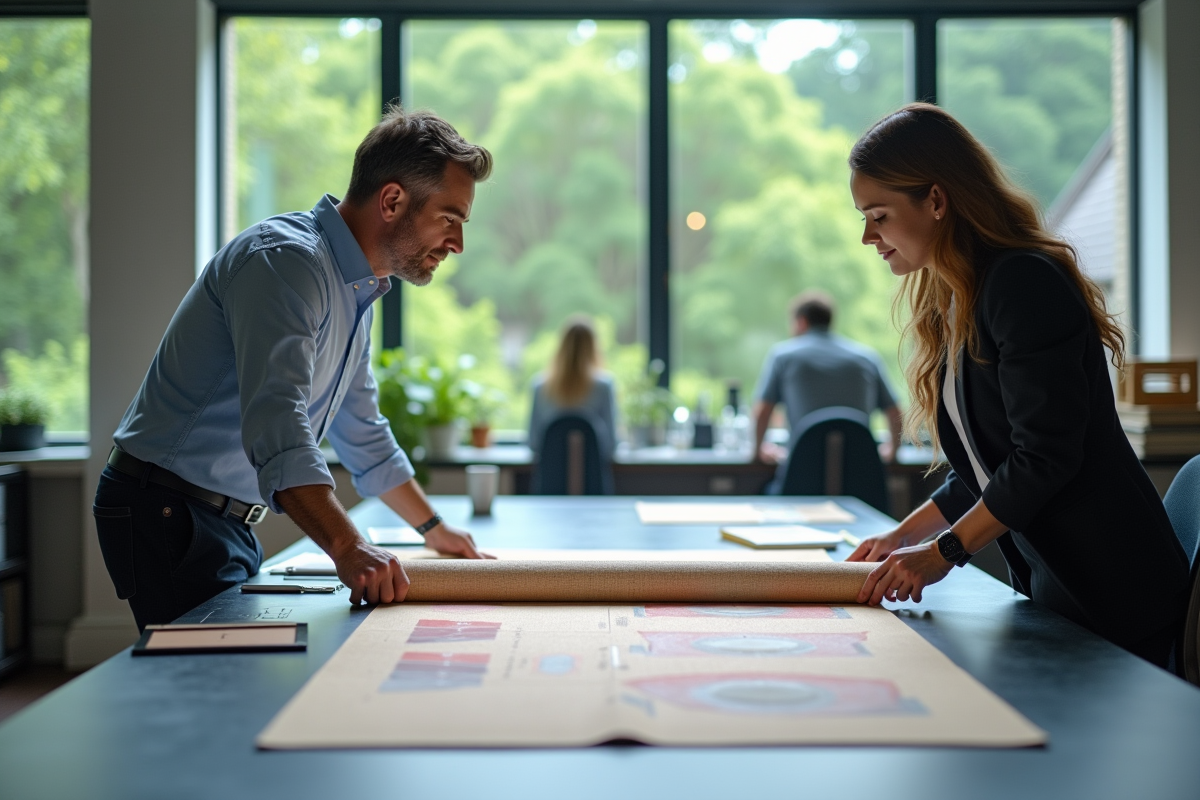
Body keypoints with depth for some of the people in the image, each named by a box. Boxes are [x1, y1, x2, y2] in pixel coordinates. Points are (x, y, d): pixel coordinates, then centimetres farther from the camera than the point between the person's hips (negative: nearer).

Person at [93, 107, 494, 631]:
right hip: (168, 510, -10)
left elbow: (362, 435, 25)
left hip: (230, 522, 10)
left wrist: (432, 528, 29)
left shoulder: (356, 291, 13)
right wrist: (348, 549, -44)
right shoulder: (287, 259, -20)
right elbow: (277, 429, -34)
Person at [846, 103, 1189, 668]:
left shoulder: (1025, 283, -16)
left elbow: (1045, 457, -20)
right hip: (1048, 588, 9)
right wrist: (905, 535, 11)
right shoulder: (955, 305, 13)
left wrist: (944, 551, -15)